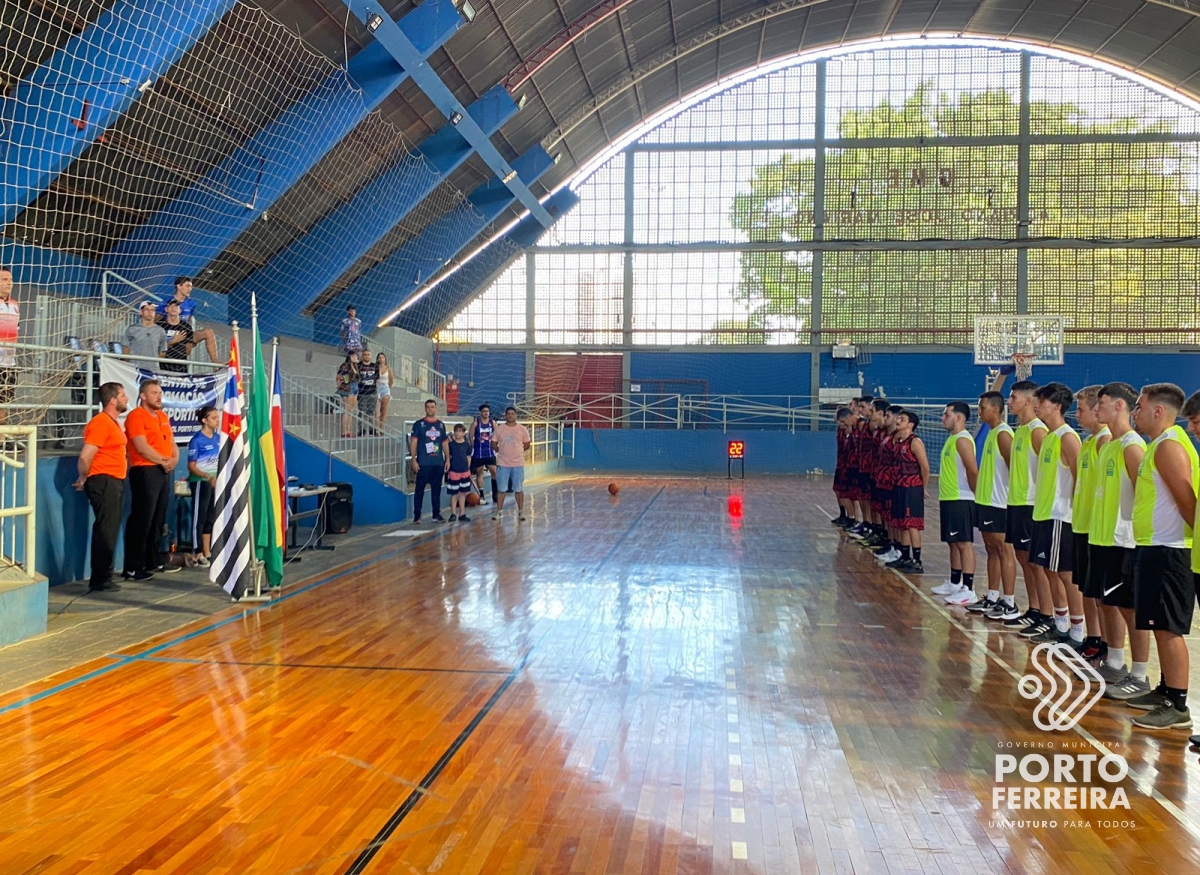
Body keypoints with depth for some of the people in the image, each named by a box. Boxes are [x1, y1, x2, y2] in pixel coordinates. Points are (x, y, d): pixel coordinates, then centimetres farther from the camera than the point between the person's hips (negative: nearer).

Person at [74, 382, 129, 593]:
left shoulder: (113, 422, 16)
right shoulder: (101, 423, -16)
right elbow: (85, 456, -22)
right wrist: (83, 479, -8)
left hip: (114, 482, 10)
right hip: (104, 482, -10)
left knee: (109, 530, 14)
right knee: (105, 531, -6)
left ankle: (103, 578, 21)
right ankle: (100, 580, 0)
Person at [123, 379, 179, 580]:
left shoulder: (163, 416, 18)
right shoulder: (136, 416, -8)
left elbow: (171, 442, 18)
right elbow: (142, 447, -17)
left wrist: (174, 458, -1)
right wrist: (163, 461, -10)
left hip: (164, 472, 8)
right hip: (145, 472, -8)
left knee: (158, 519, 13)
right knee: (141, 520, -8)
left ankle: (154, 562, 22)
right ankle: (133, 568, -5)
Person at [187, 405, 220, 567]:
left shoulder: (218, 438, 6)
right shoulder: (197, 440, -12)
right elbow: (191, 466, -14)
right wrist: (208, 477, -25)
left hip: (216, 482, 7)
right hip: (200, 482, -7)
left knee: (210, 518, 12)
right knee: (199, 518, -2)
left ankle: (207, 553, 19)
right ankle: (197, 554, 2)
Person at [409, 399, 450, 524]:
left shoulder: (441, 425, 12)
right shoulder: (418, 424, 2)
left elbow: (445, 443, 15)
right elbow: (413, 443, -1)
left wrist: (447, 459, 8)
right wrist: (414, 460, -9)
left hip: (438, 463, 3)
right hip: (423, 463, -3)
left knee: (436, 489, 8)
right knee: (419, 489, -1)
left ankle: (437, 514, 15)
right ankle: (416, 515, 3)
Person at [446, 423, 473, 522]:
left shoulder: (467, 445, 2)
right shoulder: (451, 444, -2)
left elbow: (468, 458, 7)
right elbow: (448, 457, 2)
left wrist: (467, 470, 3)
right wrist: (448, 468, -4)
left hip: (464, 472, 2)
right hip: (453, 472, -2)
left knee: (463, 493, 9)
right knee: (454, 494, 3)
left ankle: (462, 514, 15)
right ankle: (453, 513, 10)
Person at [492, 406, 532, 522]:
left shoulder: (522, 429, -2)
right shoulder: (499, 429, 0)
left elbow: (526, 445, 6)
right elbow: (494, 444, 8)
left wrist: (517, 452, 7)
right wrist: (502, 452, 6)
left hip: (518, 464, -1)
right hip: (502, 464, 1)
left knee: (519, 489, 5)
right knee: (501, 489, 7)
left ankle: (521, 512, 14)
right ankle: (499, 512, 16)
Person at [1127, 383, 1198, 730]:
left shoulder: (1169, 446, -16)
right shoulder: (1161, 444, 15)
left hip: (1167, 550, -10)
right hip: (1154, 547, 10)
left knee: (1168, 627, -6)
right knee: (1161, 627, 16)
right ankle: (1165, 691, 26)